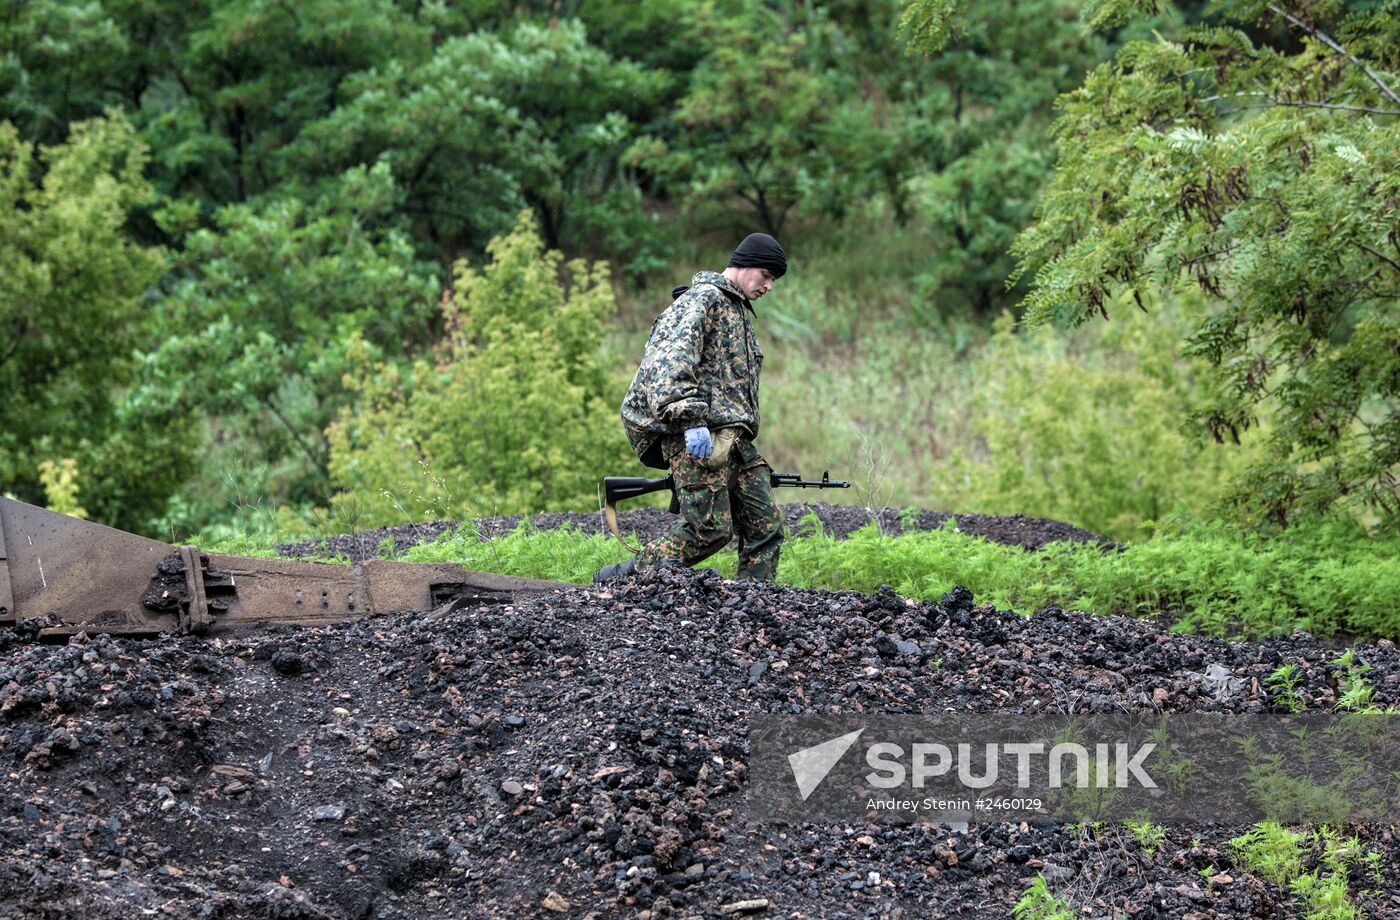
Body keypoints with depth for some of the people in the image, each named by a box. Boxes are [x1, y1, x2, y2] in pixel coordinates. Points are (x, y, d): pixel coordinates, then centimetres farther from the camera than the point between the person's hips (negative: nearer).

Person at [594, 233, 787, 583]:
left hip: (733, 438, 10)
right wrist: (690, 419, -30)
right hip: (699, 437, -10)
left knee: (766, 527, 0)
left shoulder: (739, 310, 26)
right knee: (709, 528, -13)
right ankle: (625, 578, -2)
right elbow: (671, 363, -20)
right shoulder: (702, 298, -6)